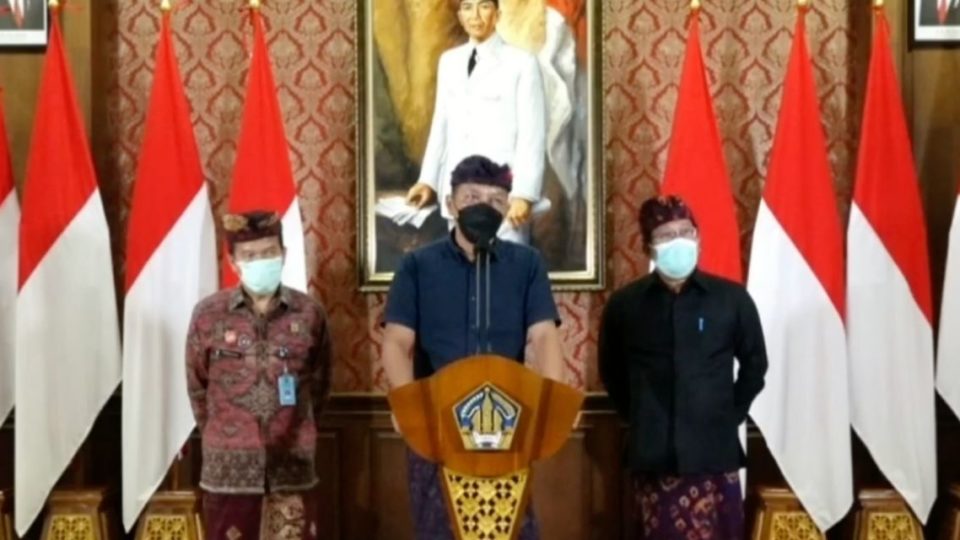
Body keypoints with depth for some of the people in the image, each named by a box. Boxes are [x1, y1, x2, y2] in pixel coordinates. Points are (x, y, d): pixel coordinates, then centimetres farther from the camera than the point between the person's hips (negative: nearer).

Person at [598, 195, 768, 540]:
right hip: (653, 454, 1)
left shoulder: (731, 298, 2)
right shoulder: (624, 304, 3)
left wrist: (731, 415, 7)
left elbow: (755, 363, 12)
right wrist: (637, 417, 9)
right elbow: (611, 371, 15)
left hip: (713, 451, 0)